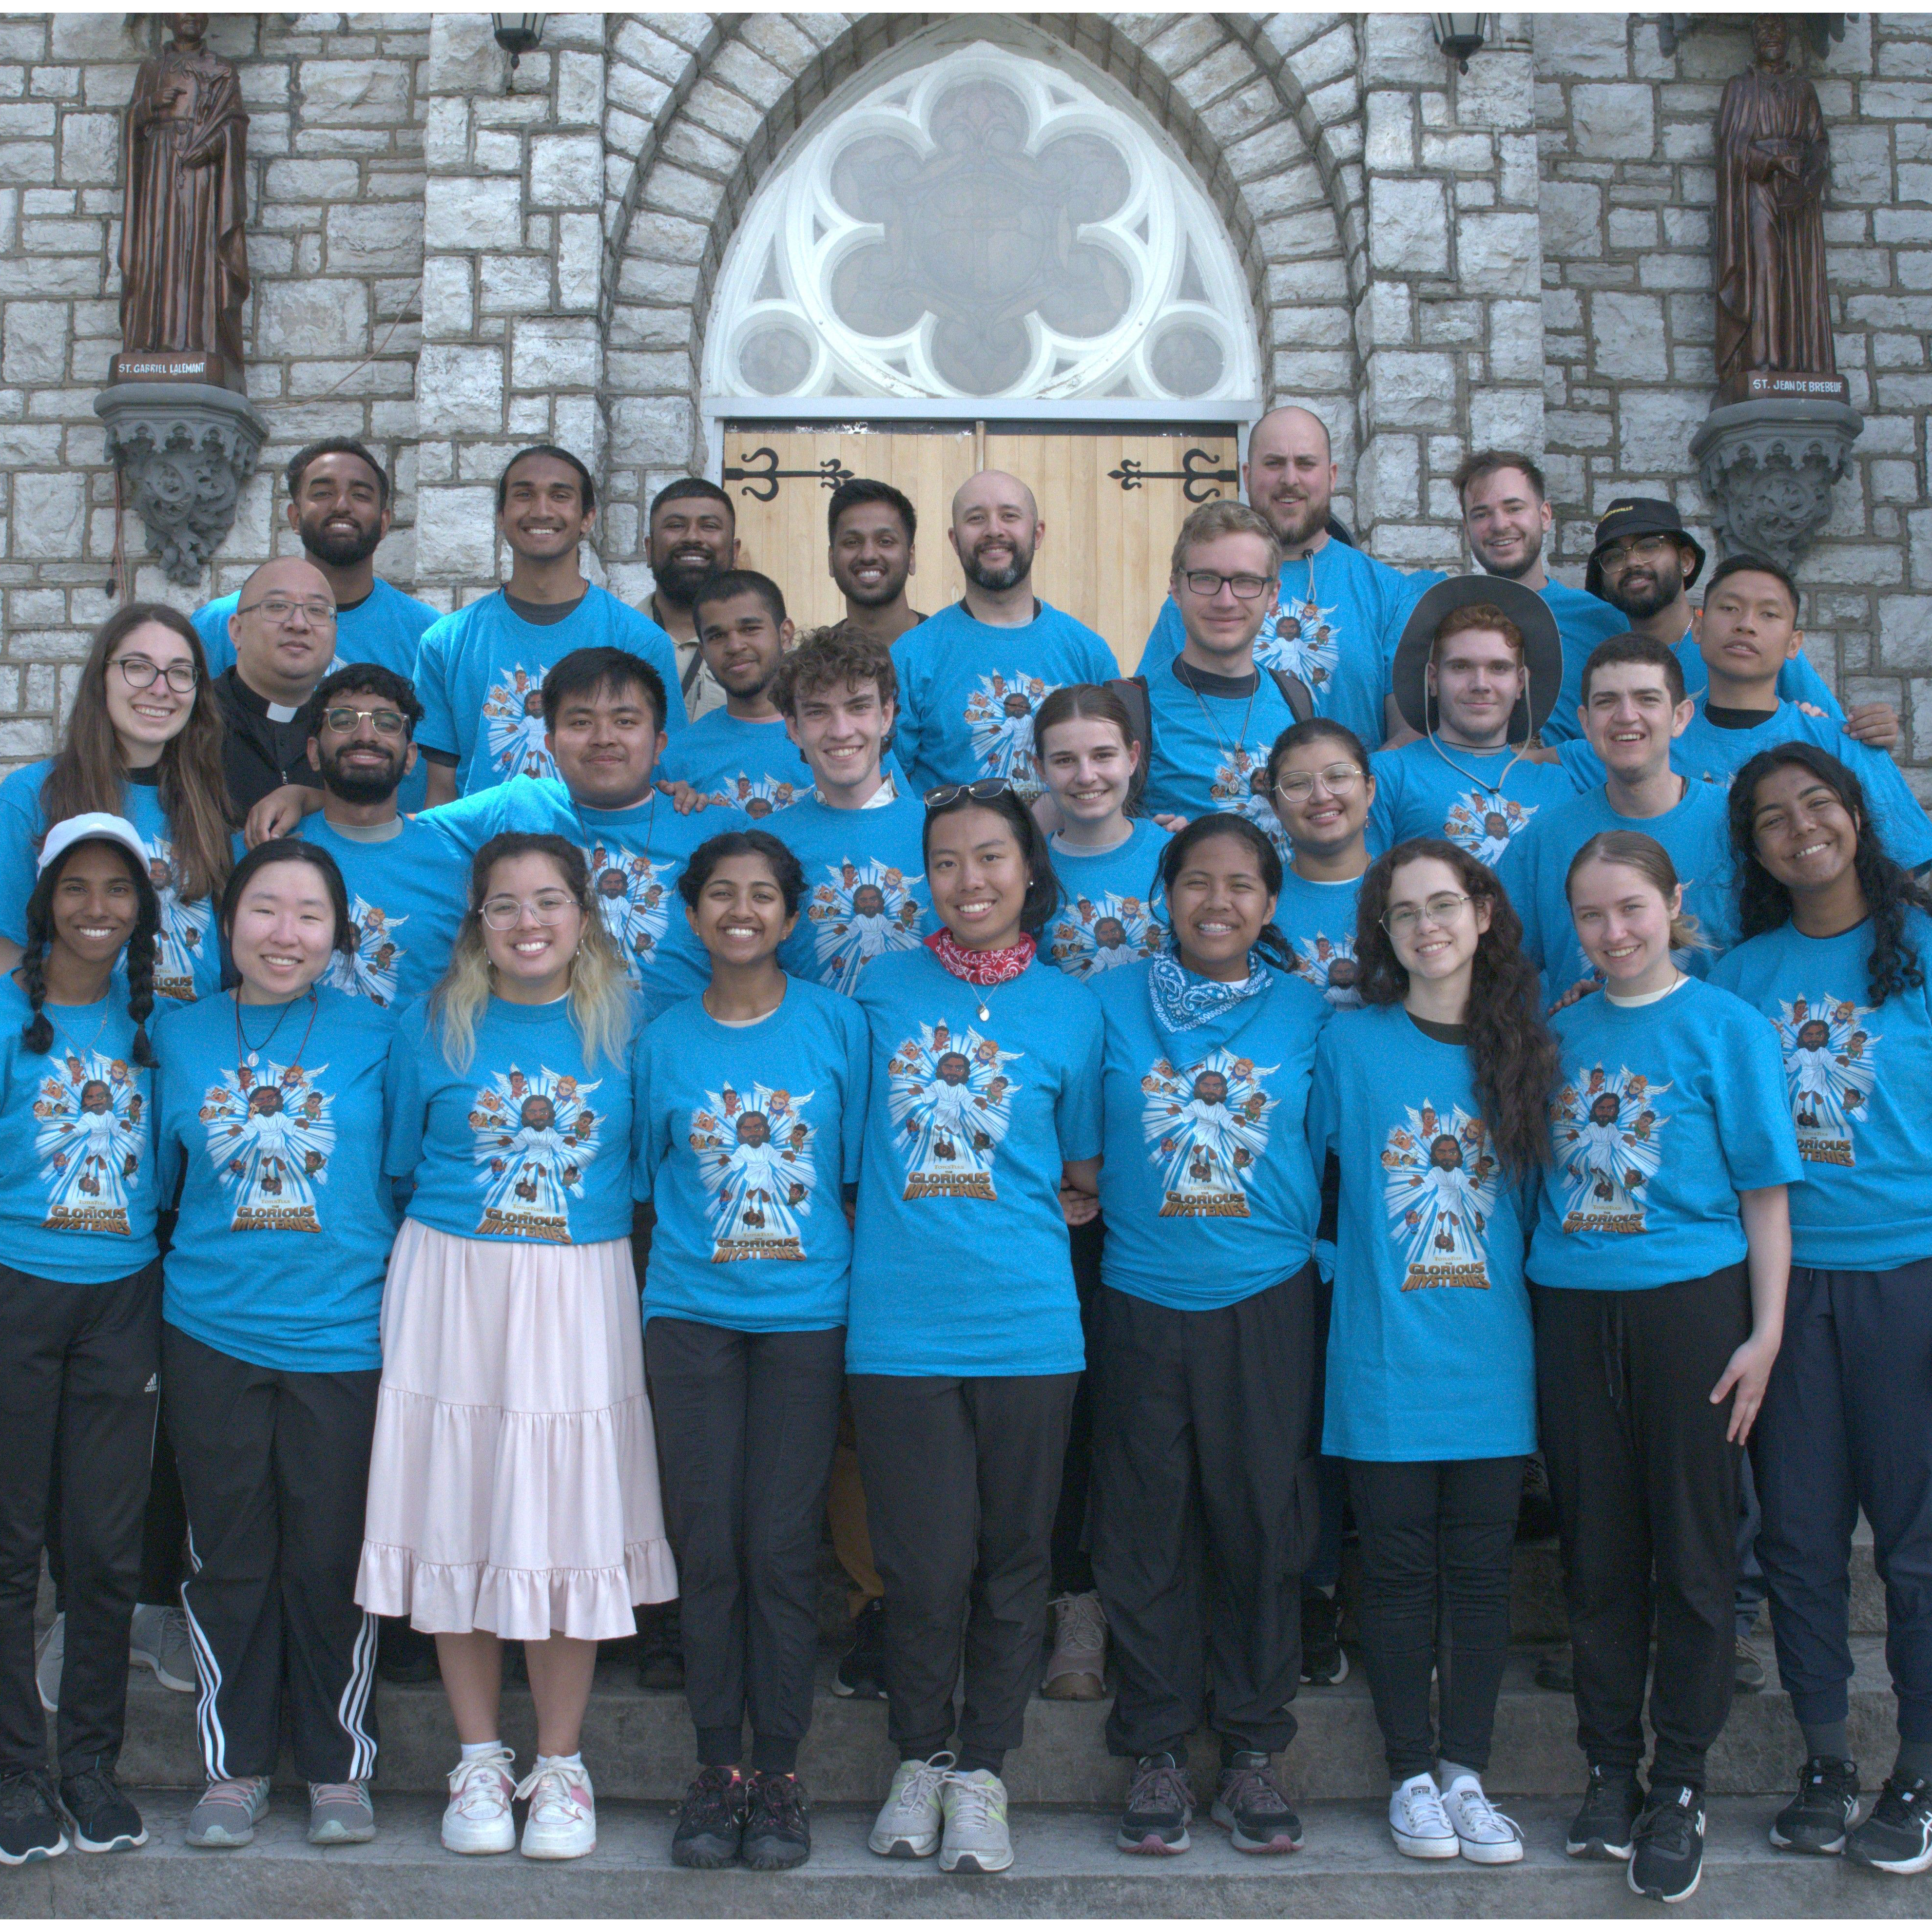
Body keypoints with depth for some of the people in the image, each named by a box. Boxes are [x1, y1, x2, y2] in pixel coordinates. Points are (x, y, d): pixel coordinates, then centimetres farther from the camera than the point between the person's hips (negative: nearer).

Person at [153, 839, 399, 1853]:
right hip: (211, 1334, 2)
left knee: (330, 1560, 6)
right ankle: (235, 1762, 25)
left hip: (342, 1335, -2)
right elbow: (157, 1178, 16)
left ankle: (338, 1765, 22)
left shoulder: (376, 1037, -2)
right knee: (228, 1557, 10)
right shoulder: (180, 1036, 5)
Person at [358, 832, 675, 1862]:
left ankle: (559, 1762, 19)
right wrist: (442, 1250, 3)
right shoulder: (434, 1024, 3)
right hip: (451, 1293, 1)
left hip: (582, 1300, 0)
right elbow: (400, 1167, 10)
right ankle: (479, 1756, 22)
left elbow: (649, 1172, 9)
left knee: (571, 1526, 3)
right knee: (458, 1520, 5)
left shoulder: (626, 1023, 2)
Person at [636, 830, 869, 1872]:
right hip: (691, 1315, 1)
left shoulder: (836, 1023, 0)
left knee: (781, 1545, 1)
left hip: (806, 1315, -1)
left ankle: (778, 1767, 13)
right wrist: (674, 1267, 6)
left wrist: (866, 1292, 0)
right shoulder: (664, 1041, 4)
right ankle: (714, 1765, 16)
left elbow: (860, 1170, 4)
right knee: (706, 1544, 3)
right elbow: (646, 1184, 13)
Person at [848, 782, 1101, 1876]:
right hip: (900, 1324, 0)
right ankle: (920, 1761, 25)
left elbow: (1084, 1176, 12)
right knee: (925, 1563, 4)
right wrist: (897, 1221, 6)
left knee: (1014, 1559, 7)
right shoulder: (884, 988, 7)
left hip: (1027, 1323, 0)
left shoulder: (1071, 1009, 5)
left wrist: (1009, 1213, -2)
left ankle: (982, 1772, 23)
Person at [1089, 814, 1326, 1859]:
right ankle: (1156, 1752, 18)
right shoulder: (1113, 1002, 4)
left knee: (1260, 1522, 5)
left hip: (1265, 1300, 0)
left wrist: (1310, 1241, 1)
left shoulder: (1307, 1012, 5)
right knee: (1146, 1529, 5)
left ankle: (1252, 1752, 19)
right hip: (1141, 1300, 0)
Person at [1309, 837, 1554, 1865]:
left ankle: (1466, 1770, 20)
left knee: (1482, 1568, 7)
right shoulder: (1351, 1044, -1)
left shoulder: (1524, 1049, 6)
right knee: (1399, 1569, 5)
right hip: (1385, 1358, -2)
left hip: (1493, 1356, 2)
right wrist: (1349, 1268, -4)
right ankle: (1411, 1773, 18)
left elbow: (1536, 1199, 12)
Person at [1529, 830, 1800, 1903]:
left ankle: (1680, 1786, 14)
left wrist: (1764, 1333, -8)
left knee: (1689, 1552, 3)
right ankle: (1610, 1769, 22)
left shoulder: (1725, 1024, -1)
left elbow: (1764, 1190, -2)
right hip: (1572, 1308, 3)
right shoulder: (1561, 1030, 10)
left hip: (1690, 1302, -3)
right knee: (1596, 1554, 9)